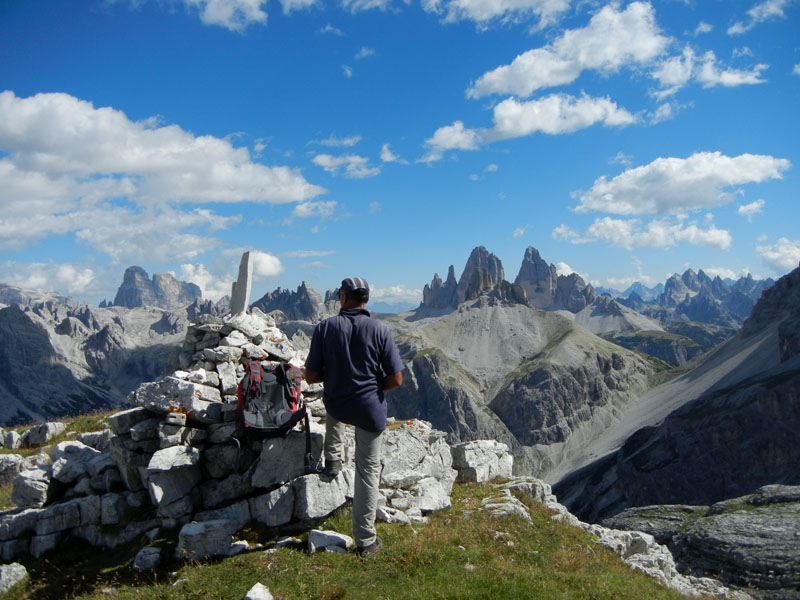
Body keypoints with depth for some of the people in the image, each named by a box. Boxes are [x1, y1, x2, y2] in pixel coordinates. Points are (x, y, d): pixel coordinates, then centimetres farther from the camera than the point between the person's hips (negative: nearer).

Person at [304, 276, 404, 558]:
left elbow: (311, 376, -5)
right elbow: (396, 379, -9)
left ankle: (332, 457, 37)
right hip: (370, 409, -1)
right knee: (368, 471, 12)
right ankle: (366, 540, 17)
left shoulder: (325, 328, -9)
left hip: (336, 406, 1)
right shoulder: (380, 330, -10)